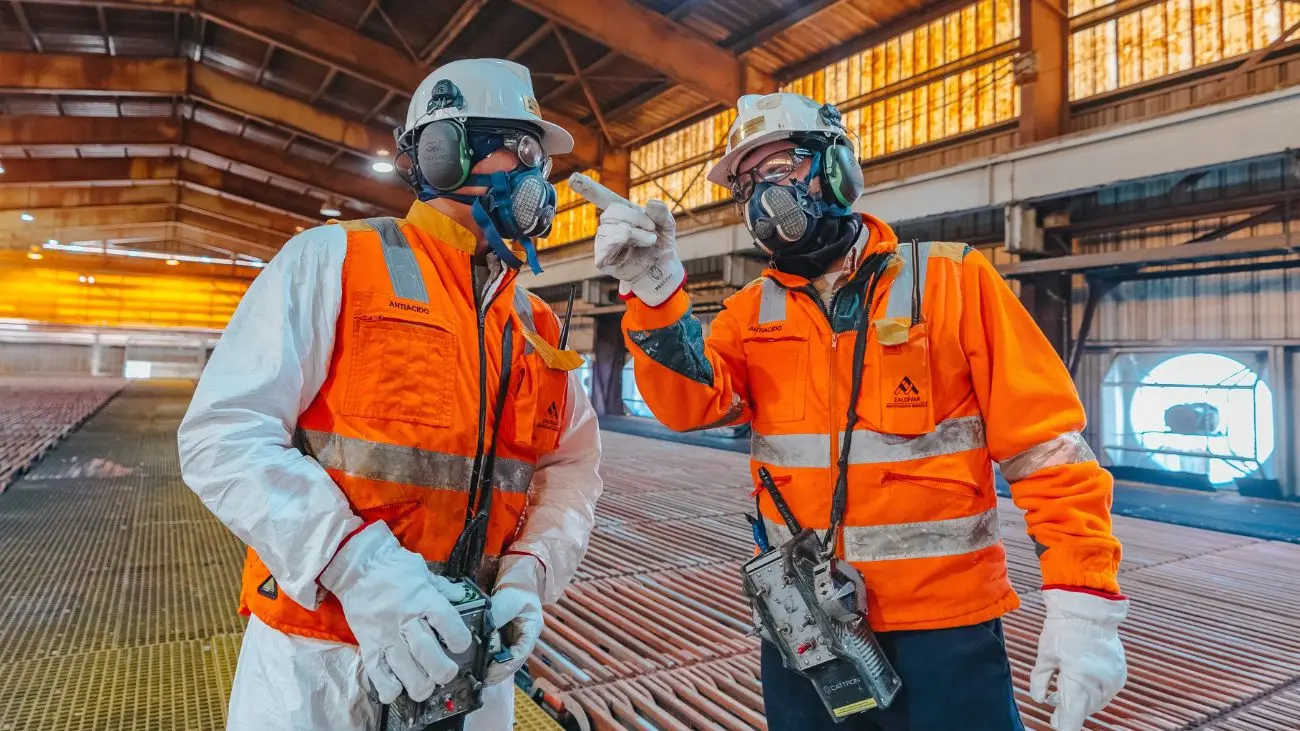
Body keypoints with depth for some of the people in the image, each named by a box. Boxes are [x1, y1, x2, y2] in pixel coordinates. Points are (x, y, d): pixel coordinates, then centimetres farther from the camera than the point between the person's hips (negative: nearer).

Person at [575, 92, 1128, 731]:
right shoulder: (752, 311, 4)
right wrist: (654, 293, -26)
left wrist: (1081, 601, -13)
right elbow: (693, 400, -12)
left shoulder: (953, 282, -6)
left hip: (942, 628, -3)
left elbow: (1046, 444, -8)